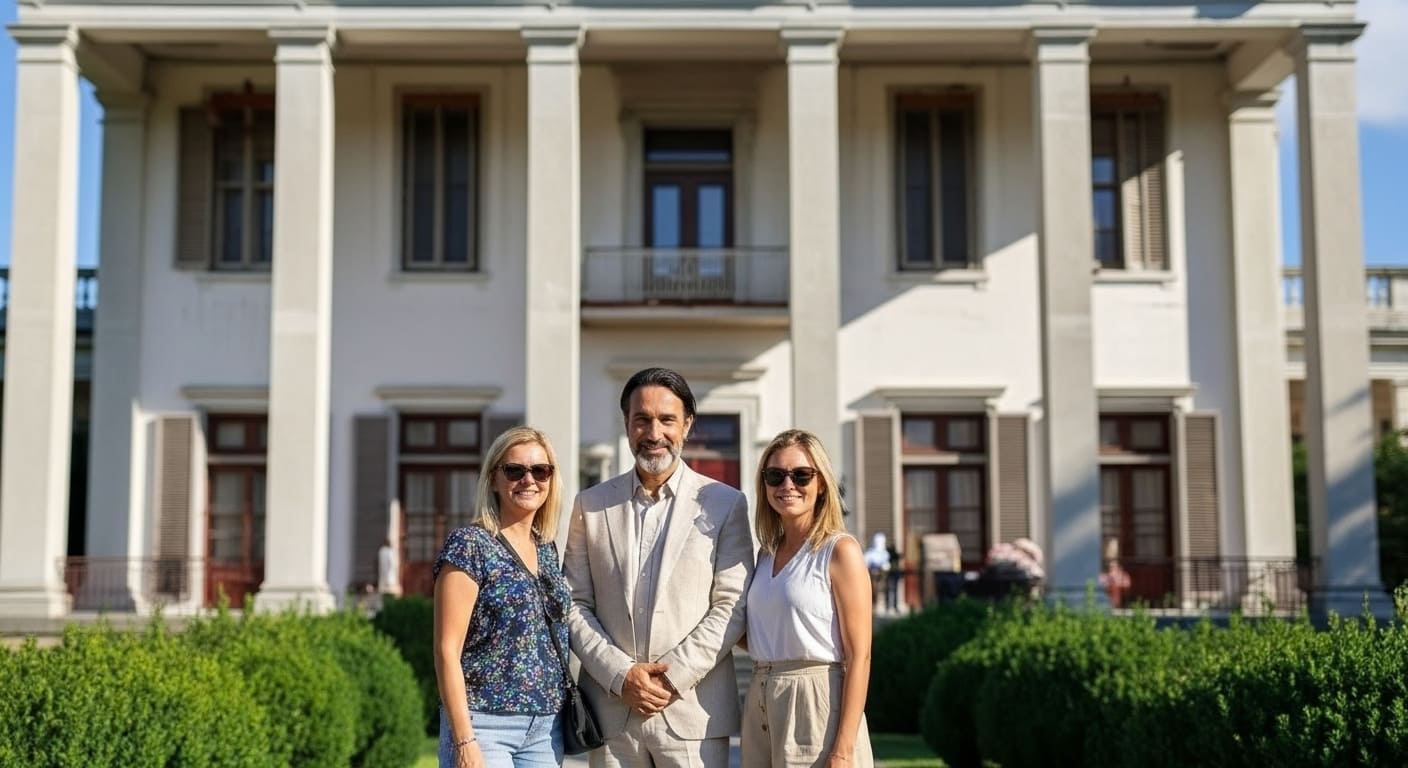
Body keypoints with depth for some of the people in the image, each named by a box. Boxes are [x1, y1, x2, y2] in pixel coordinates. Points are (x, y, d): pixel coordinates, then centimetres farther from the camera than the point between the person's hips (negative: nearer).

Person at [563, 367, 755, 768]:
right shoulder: (590, 505, 9)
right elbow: (575, 606, 6)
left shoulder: (725, 504, 3)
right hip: (610, 714, 2)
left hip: (692, 714, -2)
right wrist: (621, 675, -7)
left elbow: (731, 607, -2)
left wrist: (672, 677, -10)